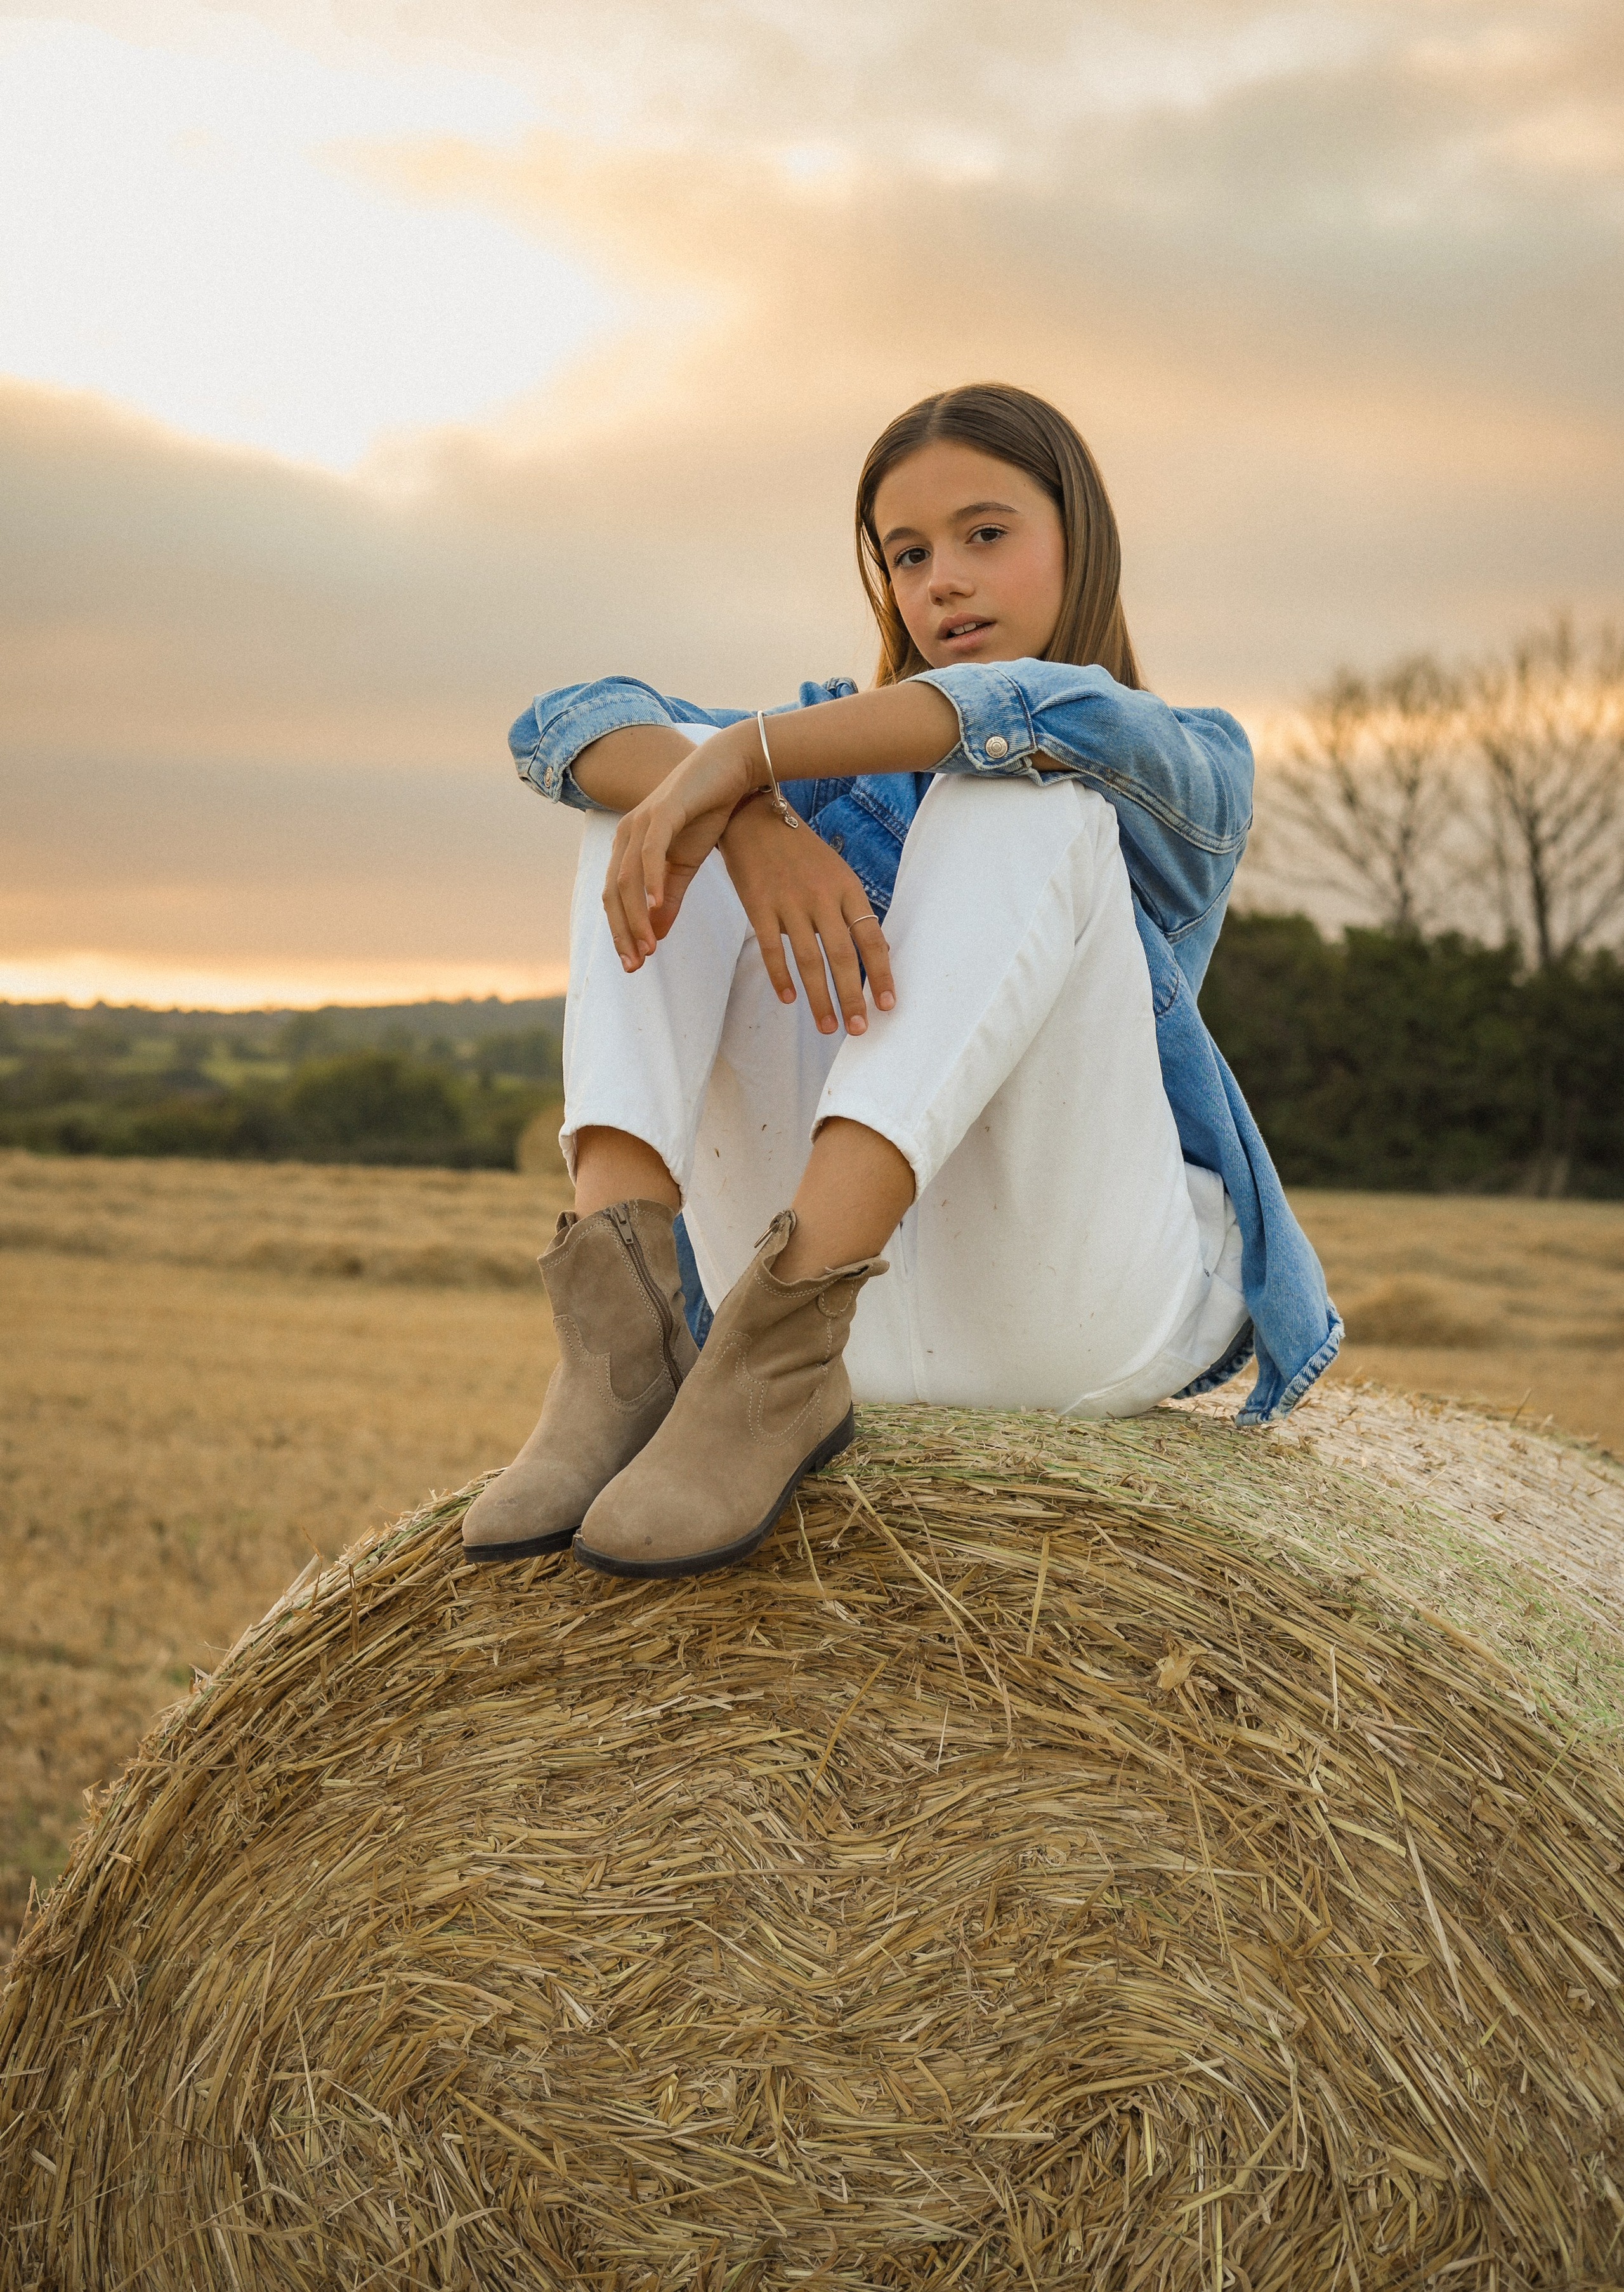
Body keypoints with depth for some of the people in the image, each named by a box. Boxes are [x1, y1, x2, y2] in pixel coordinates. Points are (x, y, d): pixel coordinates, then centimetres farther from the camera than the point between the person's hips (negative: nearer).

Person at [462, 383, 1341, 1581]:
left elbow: (1067, 716, -18)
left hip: (1083, 1303, -3)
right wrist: (750, 818, -20)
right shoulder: (849, 756, 20)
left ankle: (776, 1347, -38)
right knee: (644, 775, -4)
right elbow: (569, 725, 1)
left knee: (1020, 798, -22)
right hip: (851, 1306, 4)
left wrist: (740, 759, -25)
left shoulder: (1194, 770, 9)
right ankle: (623, 1320, -27)